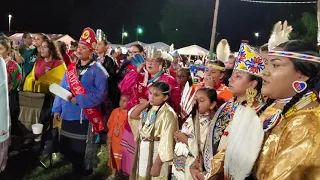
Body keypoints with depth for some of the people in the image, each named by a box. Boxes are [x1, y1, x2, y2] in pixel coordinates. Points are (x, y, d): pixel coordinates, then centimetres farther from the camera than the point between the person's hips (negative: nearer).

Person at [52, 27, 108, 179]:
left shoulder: (98, 71, -10)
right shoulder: (71, 68, 9)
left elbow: (100, 94, -17)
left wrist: (79, 100, -22)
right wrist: (57, 108, 5)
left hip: (86, 116, -6)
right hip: (68, 115, 6)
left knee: (83, 150, 5)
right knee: (67, 148, 16)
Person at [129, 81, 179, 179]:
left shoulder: (167, 113, -21)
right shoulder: (148, 108, 3)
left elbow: (166, 141, -22)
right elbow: (132, 115, 4)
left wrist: (157, 164, -22)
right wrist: (147, 102, -5)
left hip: (156, 152, -7)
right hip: (143, 150, 7)